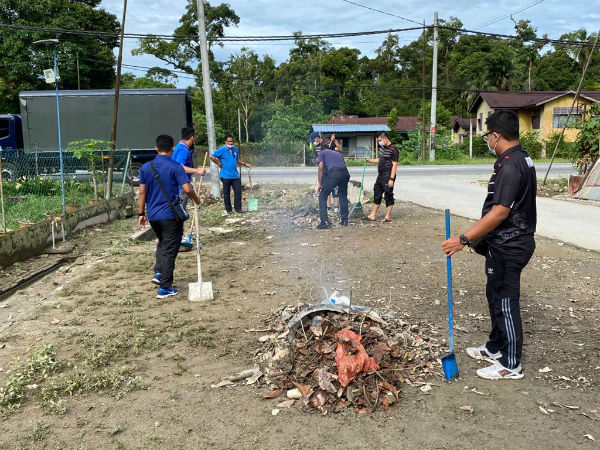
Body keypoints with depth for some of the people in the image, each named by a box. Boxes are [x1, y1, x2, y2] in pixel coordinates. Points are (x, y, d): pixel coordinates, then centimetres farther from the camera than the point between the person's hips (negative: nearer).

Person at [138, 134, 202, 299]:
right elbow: (187, 189, -20)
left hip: (152, 215, 5)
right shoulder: (175, 167, -10)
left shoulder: (146, 167, 4)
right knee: (169, 250, 3)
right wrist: (196, 199, 0)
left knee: (162, 243, 27)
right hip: (170, 215, -5)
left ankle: (158, 273, 12)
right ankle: (164, 288, 5)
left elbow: (142, 193, 5)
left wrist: (141, 214, 12)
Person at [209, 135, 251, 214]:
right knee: (227, 193, 4)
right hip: (226, 175, -5)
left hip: (235, 175, 5)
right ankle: (228, 209, 15)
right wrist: (219, 163, -9)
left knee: (238, 192, 1)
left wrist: (245, 164, 15)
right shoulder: (222, 150, -8)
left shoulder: (235, 149, 11)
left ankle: (238, 208, 11)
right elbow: (211, 156, -12)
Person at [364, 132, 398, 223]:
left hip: (388, 177, -9)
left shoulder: (393, 149, -14)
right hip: (380, 176, 9)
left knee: (388, 196, 0)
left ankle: (388, 217, 9)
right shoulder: (382, 147, 13)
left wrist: (391, 179, -22)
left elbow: (394, 165, -17)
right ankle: (372, 215, 19)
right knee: (377, 195, 12)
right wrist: (369, 160, 15)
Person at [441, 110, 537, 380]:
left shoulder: (509, 166, -23)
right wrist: (474, 235, 21)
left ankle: (511, 365, 15)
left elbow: (499, 213, -28)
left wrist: (464, 239, -26)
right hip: (510, 243, 10)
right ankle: (495, 348, 37)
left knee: (505, 302, 1)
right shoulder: (522, 159, 10)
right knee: (496, 295, 21)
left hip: (508, 248, -10)